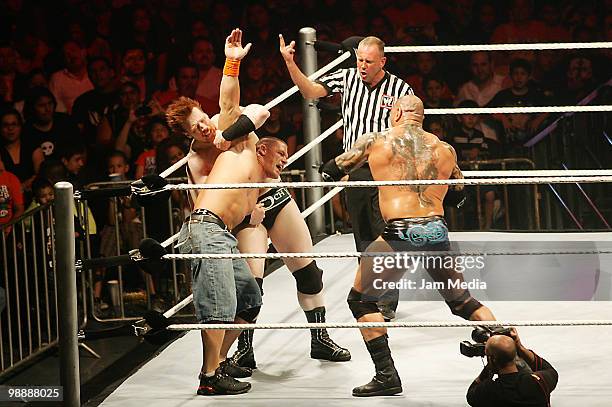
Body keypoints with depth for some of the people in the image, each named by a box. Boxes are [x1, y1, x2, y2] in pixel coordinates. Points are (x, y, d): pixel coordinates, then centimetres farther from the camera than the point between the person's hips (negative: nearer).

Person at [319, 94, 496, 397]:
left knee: (361, 300, 12)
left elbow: (330, 172, 15)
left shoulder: (375, 140, 6)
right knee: (461, 300, 23)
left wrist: (332, 171, 39)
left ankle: (386, 375, 3)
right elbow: (456, 194, 27)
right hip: (437, 231, 4)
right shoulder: (444, 149, 14)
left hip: (401, 233, -4)